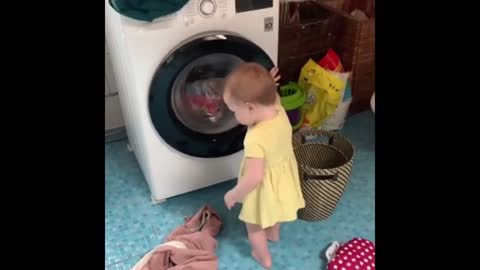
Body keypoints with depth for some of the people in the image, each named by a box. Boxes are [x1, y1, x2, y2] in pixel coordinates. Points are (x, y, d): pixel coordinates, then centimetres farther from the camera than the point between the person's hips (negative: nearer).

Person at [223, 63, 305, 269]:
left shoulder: (256, 138, -40)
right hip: (283, 178, 7)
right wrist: (266, 86, -7)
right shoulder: (280, 112, -18)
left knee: (254, 225, 23)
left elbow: (254, 178, -35)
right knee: (273, 209, 37)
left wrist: (233, 195, -21)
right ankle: (274, 233, 64)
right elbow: (273, 97, 8)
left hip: (266, 188, -7)